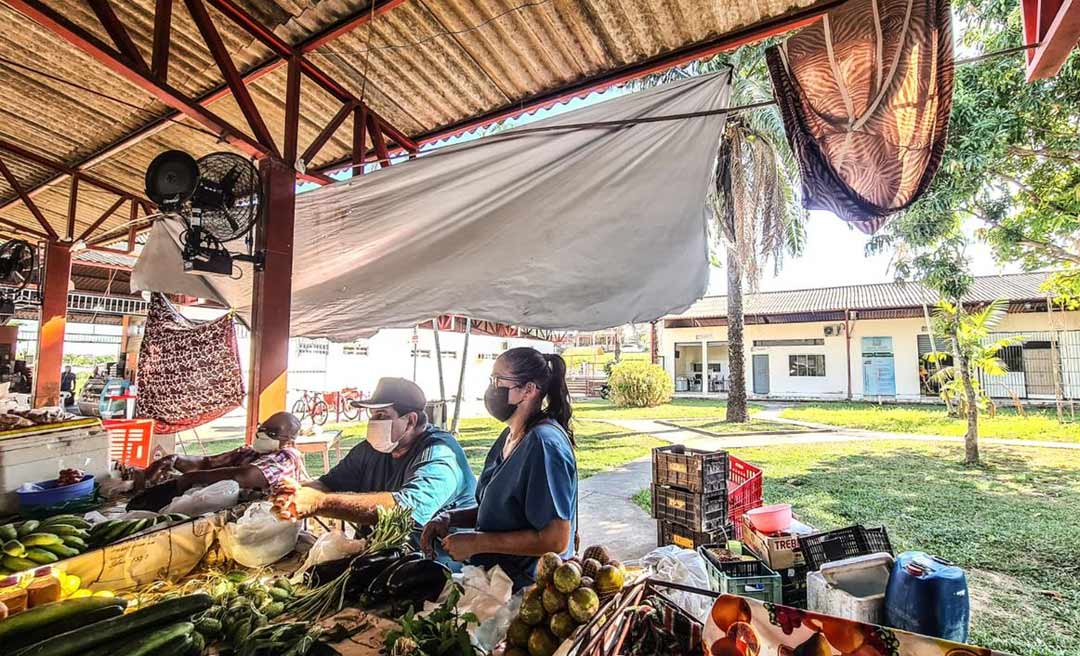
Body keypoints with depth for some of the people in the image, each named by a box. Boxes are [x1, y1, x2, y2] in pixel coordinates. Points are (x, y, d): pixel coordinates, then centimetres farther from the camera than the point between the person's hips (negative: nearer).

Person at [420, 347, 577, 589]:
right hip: (494, 577, 8)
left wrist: (477, 542, -18)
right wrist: (450, 519, 1)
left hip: (526, 587, -8)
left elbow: (556, 540, -23)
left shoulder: (544, 443, -21)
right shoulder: (509, 436, 8)